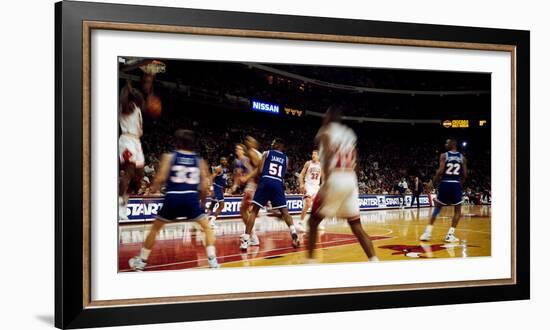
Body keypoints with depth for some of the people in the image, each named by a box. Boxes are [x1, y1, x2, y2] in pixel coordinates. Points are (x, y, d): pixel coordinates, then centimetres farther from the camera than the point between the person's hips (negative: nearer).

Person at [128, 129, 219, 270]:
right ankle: (212, 259, 2)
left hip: (173, 197, 0)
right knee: (207, 227, 16)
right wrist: (202, 201, 23)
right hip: (191, 197, 0)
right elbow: (204, 186, 6)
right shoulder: (200, 161, 12)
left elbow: (161, 178, -5)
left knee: (155, 228, 18)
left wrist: (154, 188, 16)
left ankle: (141, 261, 23)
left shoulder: (169, 157, 6)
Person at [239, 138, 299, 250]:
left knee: (254, 211, 4)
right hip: (278, 184, 2)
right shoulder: (286, 158, 20)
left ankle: (246, 240, -3)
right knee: (284, 212, 13)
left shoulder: (267, 153, 11)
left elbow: (260, 171, 3)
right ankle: (294, 234, -6)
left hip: (265, 182, -2)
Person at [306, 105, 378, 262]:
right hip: (351, 180, 6)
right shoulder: (350, 133, 20)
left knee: (313, 221, 8)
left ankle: (310, 260, 4)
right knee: (356, 226, 10)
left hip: (335, 179, -6)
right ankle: (374, 260, -2)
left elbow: (328, 157, -16)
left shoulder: (325, 131, -1)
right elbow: (353, 161, 17)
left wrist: (325, 184, -21)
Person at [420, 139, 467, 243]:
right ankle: (450, 235, 2)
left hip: (445, 184, 0)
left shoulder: (444, 155, -1)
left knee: (437, 208, 14)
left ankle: (427, 232, 8)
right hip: (456, 184, 0)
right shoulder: (462, 157, 7)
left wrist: (434, 182, 2)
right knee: (457, 210, 13)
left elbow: (440, 171, -11)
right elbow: (465, 174, 4)